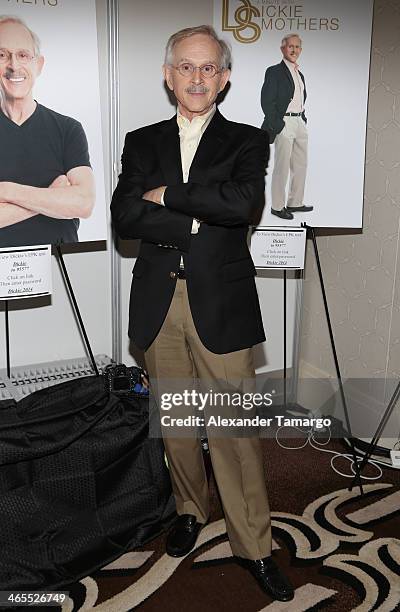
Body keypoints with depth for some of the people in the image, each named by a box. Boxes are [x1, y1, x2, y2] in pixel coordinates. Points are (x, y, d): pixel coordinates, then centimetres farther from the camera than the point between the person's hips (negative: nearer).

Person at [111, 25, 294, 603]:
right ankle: (191, 509, 39)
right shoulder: (141, 142, 10)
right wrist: (201, 218, -13)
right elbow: (124, 217, -5)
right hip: (158, 302, 3)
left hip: (221, 303, -2)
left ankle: (253, 545, 17)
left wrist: (165, 195, -11)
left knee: (237, 429, 0)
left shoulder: (247, 140, 4)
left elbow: (244, 201, -17)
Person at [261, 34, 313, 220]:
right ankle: (277, 206, 6)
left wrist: (303, 120, 13)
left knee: (300, 165, 12)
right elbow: (266, 101, -12)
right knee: (282, 167, -3)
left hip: (300, 123, 8)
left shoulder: (300, 74, 18)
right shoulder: (274, 72, -6)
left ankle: (295, 203, 23)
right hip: (283, 123, -8)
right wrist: (276, 126, -16)